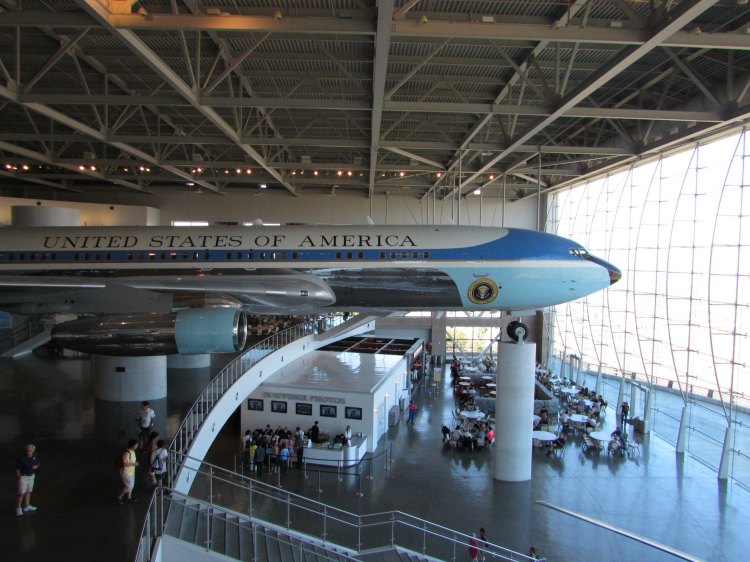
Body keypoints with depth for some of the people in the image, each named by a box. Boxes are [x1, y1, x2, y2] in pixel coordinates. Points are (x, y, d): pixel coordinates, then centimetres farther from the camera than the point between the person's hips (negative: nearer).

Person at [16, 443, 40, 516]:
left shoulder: (35, 456, -7)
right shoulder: (21, 458, -22)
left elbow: (37, 463, 8)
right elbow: (17, 468, -15)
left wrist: (36, 466, -13)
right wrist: (18, 475, -28)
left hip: (31, 476, 5)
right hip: (23, 477, -5)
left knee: (28, 491, 15)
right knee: (22, 493, -3)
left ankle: (26, 506, 29)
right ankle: (18, 508, 14)